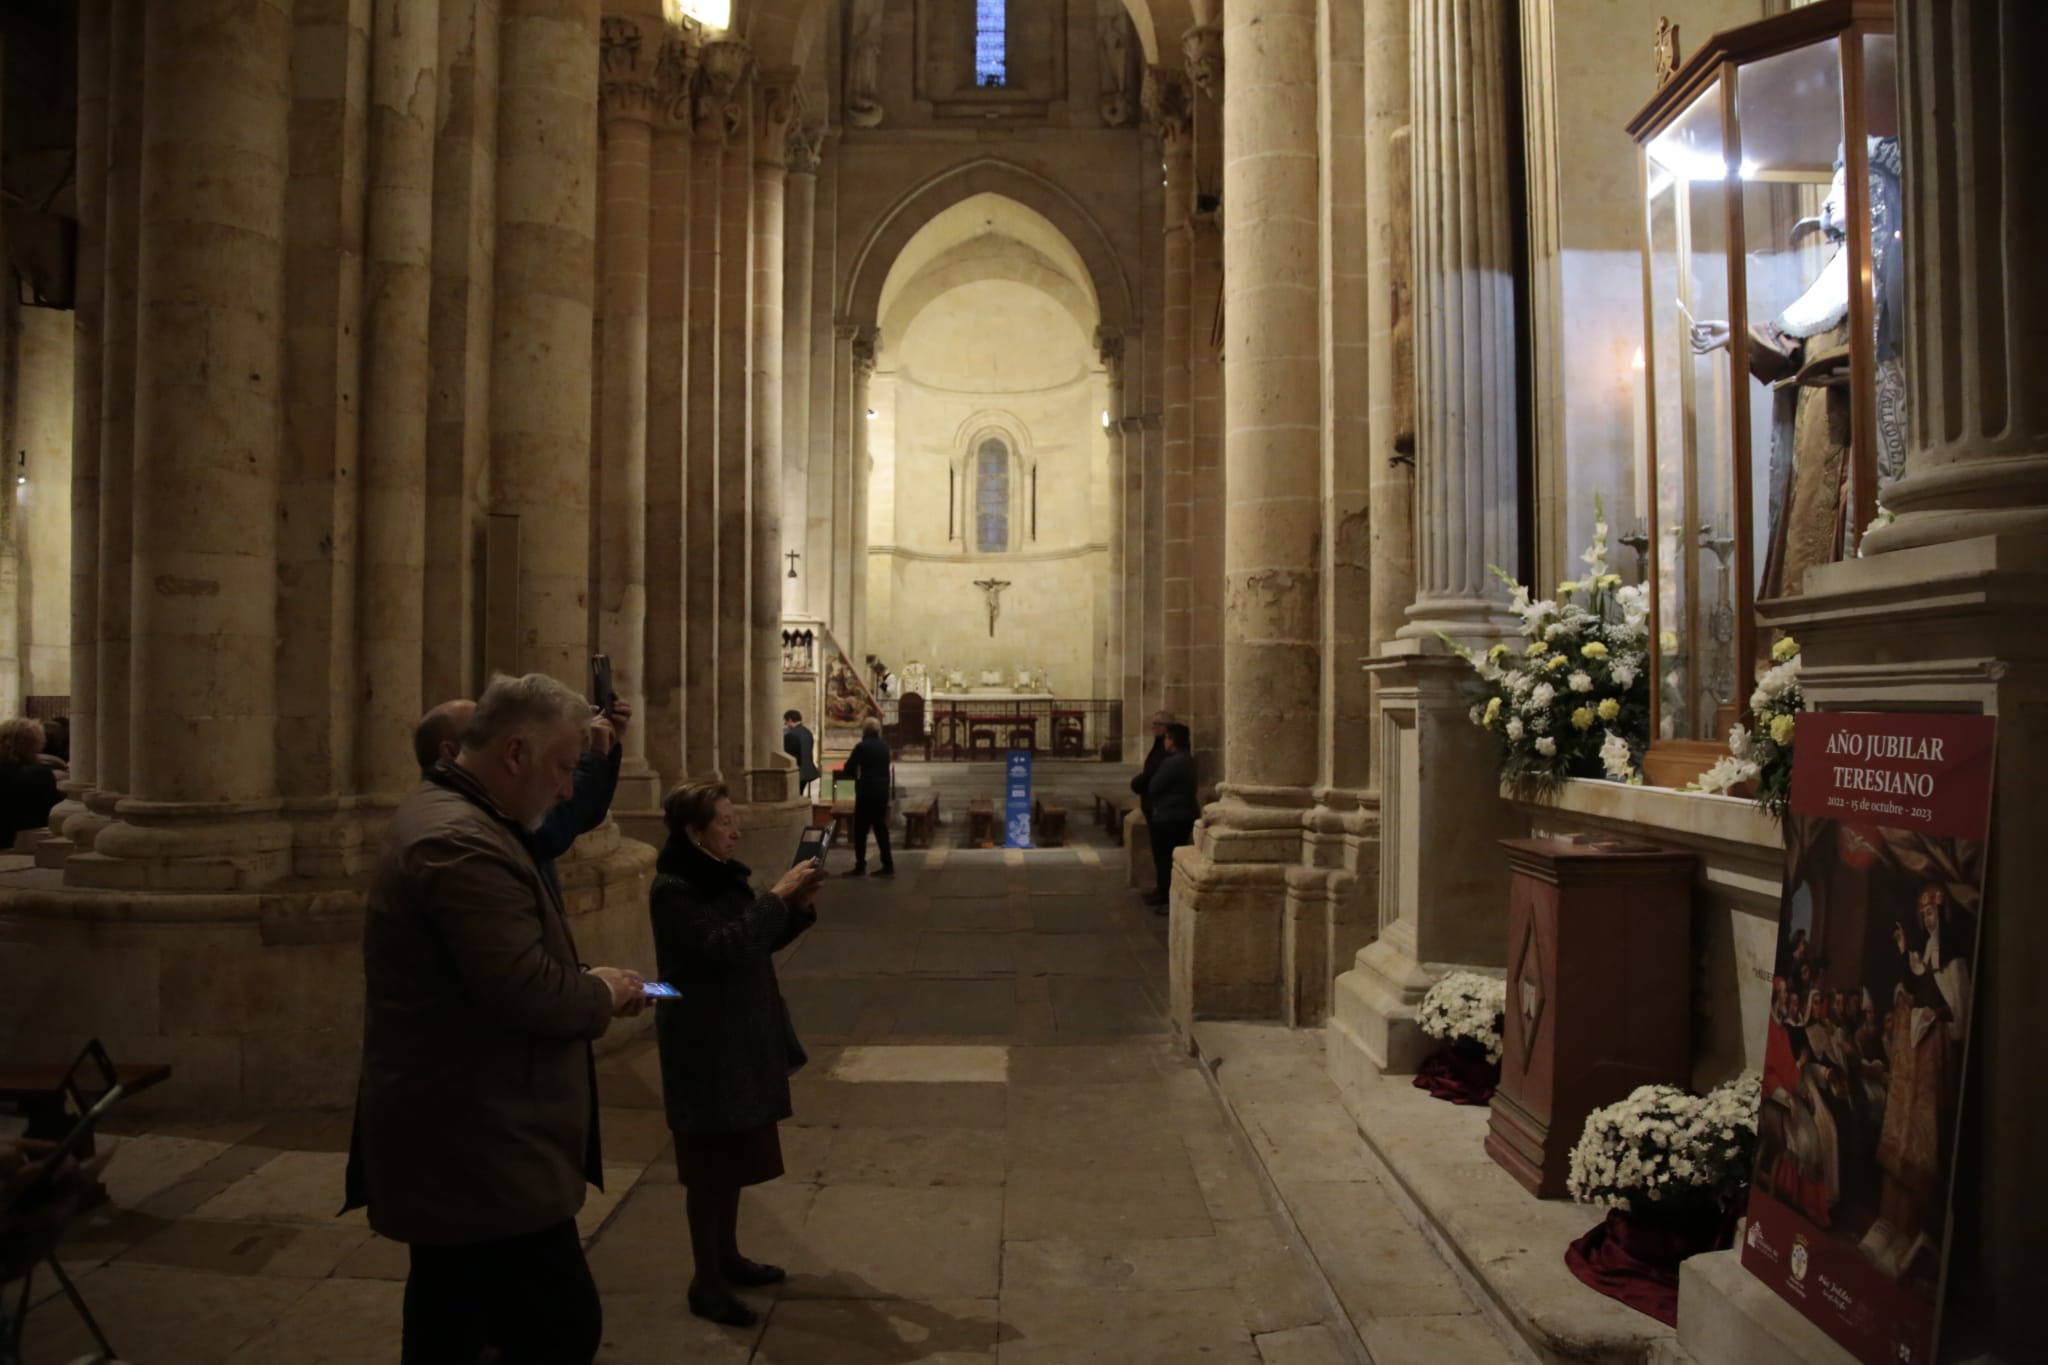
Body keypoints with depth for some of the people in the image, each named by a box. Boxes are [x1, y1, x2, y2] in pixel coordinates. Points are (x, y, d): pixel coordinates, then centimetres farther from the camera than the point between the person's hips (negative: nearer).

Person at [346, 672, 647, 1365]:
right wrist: (602, 992, -9)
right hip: (480, 1156, -11)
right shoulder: (463, 842, -23)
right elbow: (530, 993, -28)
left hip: (453, 1142, 11)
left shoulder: (440, 818, 13)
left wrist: (583, 983, 6)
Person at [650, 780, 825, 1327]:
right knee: (711, 1164, 1)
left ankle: (727, 1258, 32)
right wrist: (778, 894, -23)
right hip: (705, 1045, -8)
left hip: (741, 1038, 8)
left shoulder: (723, 876, 7)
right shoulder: (673, 890, -19)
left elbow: (758, 943, 14)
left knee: (734, 1156, 18)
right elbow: (726, 945, -29)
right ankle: (706, 1284, 13)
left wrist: (798, 904, -1)